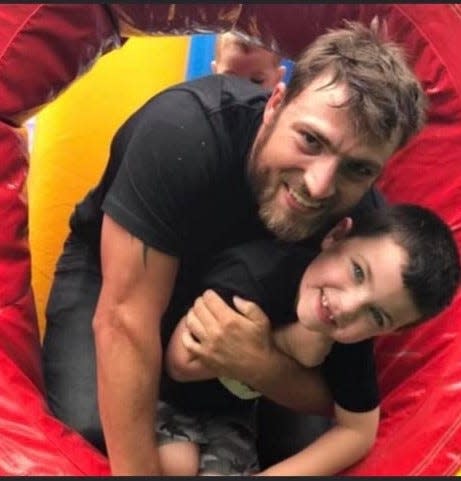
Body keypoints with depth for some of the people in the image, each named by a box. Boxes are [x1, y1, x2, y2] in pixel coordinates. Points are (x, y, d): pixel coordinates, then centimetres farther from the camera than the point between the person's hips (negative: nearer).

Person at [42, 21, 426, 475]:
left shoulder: (360, 216, -26)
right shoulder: (184, 131, -39)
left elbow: (335, 394, -22)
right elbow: (126, 318, -37)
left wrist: (253, 359, -43)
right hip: (111, 272, -2)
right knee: (88, 424, -27)